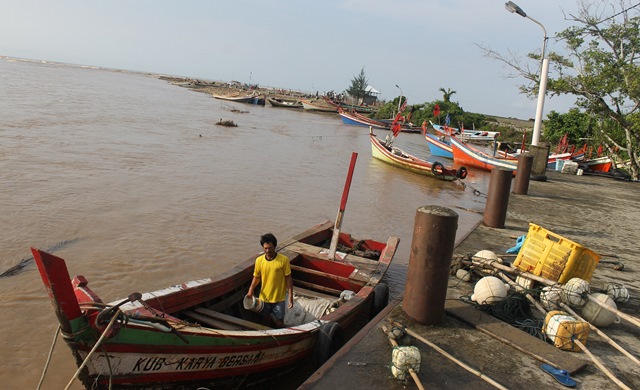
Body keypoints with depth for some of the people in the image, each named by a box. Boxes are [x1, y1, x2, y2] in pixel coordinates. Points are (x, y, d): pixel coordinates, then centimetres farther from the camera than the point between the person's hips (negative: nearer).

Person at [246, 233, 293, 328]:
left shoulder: (284, 260, -16)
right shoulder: (259, 260, -7)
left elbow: (288, 278, -10)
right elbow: (256, 277, 4)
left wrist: (290, 297, -11)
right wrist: (251, 289, -14)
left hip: (278, 298, -3)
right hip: (264, 298, 3)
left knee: (279, 323, 5)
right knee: (266, 320, 20)